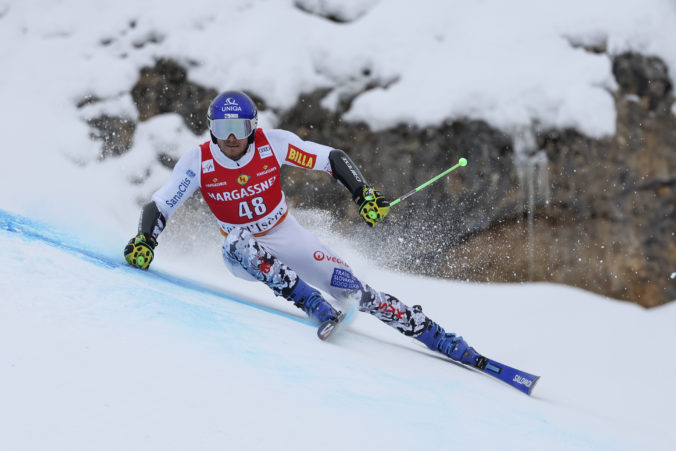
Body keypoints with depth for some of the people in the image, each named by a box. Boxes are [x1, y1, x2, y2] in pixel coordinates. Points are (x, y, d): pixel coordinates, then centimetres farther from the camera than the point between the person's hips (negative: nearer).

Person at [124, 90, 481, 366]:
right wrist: (143, 241, -31)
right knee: (239, 243, -38)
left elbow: (333, 158, -12)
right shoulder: (197, 163, -18)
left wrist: (364, 193, -25)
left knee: (353, 290, -14)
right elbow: (158, 207, -13)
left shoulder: (273, 144, -18)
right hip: (245, 255, 0)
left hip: (288, 238, 0)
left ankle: (439, 339, -8)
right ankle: (313, 306, -38)